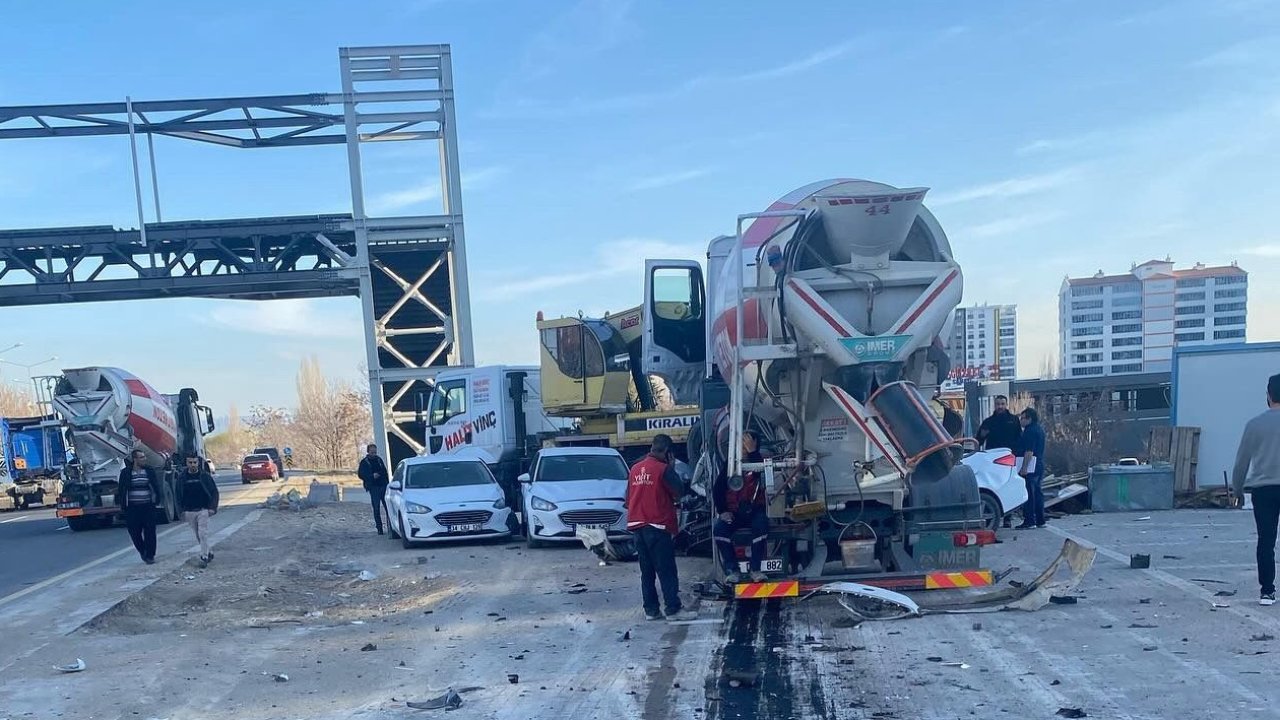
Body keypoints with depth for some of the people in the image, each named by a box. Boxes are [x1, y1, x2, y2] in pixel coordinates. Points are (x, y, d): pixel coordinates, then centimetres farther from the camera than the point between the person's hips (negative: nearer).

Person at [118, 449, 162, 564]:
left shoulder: (150, 471, 4)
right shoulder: (125, 473, 0)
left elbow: (156, 487, 8)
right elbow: (121, 490, 2)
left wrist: (157, 500, 0)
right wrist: (122, 505, -2)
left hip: (148, 507, 1)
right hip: (132, 508, 0)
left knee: (150, 532, -1)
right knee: (135, 533, 3)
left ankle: (150, 556, 8)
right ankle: (143, 552, 26)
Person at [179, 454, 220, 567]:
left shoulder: (205, 476, -4)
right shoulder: (182, 478, 3)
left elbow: (214, 492, -1)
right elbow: (179, 495, 10)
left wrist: (212, 508, -8)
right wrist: (181, 510, 4)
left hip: (203, 510, -3)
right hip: (189, 512, 3)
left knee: (203, 534, -8)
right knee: (197, 536, 11)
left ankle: (204, 558, -3)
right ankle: (208, 552, 27)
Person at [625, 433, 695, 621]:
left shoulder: (635, 469, 9)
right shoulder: (663, 469, -11)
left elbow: (629, 498, 15)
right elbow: (679, 492, -5)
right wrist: (672, 469, 3)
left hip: (637, 525, 7)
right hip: (658, 525, -6)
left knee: (647, 571, 11)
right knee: (667, 571, -2)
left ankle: (651, 610, 13)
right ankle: (674, 609, -1)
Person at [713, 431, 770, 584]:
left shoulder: (758, 462, 4)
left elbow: (762, 472, -22)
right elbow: (717, 489, 7)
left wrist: (752, 451, -25)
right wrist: (722, 511, -5)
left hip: (755, 510, -2)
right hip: (733, 512, 2)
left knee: (761, 525, -34)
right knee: (719, 528, -27)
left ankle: (756, 569, -24)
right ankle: (732, 570, -21)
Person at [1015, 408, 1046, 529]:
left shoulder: (1030, 431, -14)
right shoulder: (1039, 429, 18)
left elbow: (1029, 452, -21)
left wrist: (1024, 467, -21)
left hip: (1030, 468, -10)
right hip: (1040, 466, 10)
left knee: (1029, 494, -8)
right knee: (1037, 493, 13)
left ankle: (1029, 521, -8)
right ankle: (1040, 520, 18)